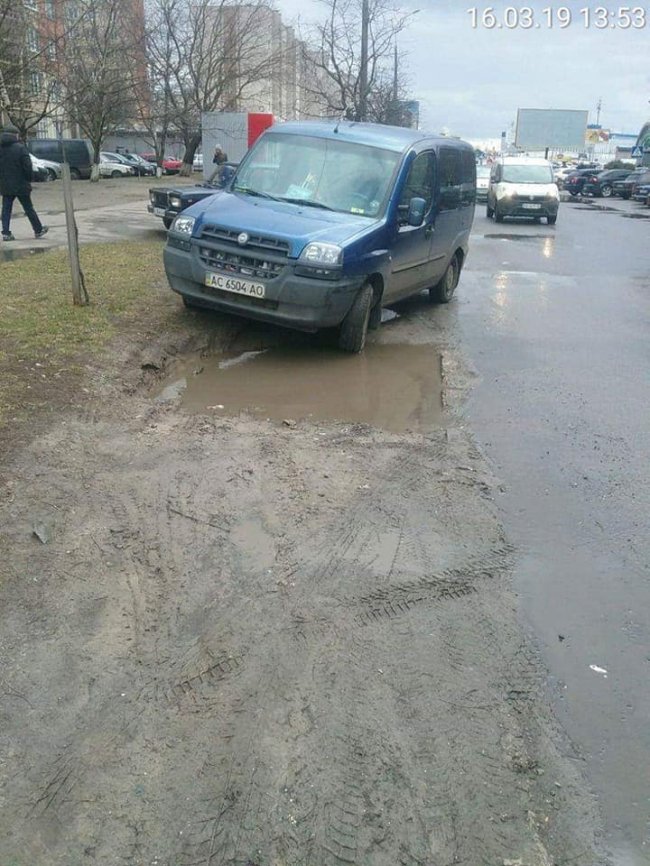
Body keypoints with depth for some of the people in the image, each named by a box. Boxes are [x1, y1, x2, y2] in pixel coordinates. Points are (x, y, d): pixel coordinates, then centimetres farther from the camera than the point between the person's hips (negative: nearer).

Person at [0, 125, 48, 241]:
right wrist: (28, 180, -2)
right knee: (29, 208, 7)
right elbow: (28, 166, -15)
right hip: (20, 185, -4)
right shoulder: (20, 148, -10)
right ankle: (38, 230, 17)